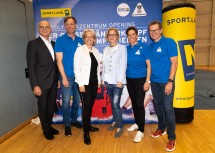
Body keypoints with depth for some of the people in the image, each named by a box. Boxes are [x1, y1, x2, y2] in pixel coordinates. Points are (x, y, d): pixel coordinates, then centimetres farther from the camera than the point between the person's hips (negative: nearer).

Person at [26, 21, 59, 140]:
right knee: (43, 107, 11)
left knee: (51, 106, 16)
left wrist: (57, 79, 9)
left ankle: (49, 126, 38)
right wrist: (35, 85, -16)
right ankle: (46, 130, 32)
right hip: (42, 83, -5)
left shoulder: (53, 44, 10)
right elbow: (31, 66, -11)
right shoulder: (33, 44, -7)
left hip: (53, 82, 5)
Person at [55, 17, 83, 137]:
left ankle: (74, 120, 34)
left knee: (77, 100, 14)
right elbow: (59, 60, -8)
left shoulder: (80, 40, 6)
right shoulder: (60, 40, -4)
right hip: (67, 76, -4)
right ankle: (67, 125, 21)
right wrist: (64, 77, -13)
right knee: (66, 101, 4)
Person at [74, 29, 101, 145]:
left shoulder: (96, 51, 10)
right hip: (85, 83, -5)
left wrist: (99, 81, 10)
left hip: (94, 82, 6)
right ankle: (86, 133, 9)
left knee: (91, 105, 13)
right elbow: (76, 68, -11)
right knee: (86, 106, -3)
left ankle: (88, 125, 31)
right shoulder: (80, 49, -7)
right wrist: (80, 84, -15)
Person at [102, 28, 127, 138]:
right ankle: (115, 121, 31)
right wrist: (103, 78, 6)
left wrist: (120, 80, -14)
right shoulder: (105, 49, 14)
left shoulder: (122, 48, 0)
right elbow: (104, 65, 11)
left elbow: (123, 65, -8)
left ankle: (120, 127, 6)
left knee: (116, 104, -9)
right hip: (108, 80, 5)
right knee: (112, 103, 13)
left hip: (117, 81, -5)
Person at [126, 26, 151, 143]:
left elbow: (149, 65, -8)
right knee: (134, 103, 15)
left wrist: (147, 81, -13)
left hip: (141, 79, -4)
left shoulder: (144, 47, -7)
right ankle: (137, 123, 33)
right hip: (129, 80, 5)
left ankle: (141, 130, 9)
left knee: (139, 104, -3)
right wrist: (124, 78, 5)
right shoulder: (126, 49, 4)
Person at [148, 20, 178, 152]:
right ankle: (162, 128, 37)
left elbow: (174, 62, -11)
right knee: (158, 106, 16)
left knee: (168, 108, -2)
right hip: (154, 82, 6)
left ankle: (172, 138, 15)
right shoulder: (150, 46, 9)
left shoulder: (169, 42, -7)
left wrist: (170, 81, -18)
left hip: (166, 82, -5)